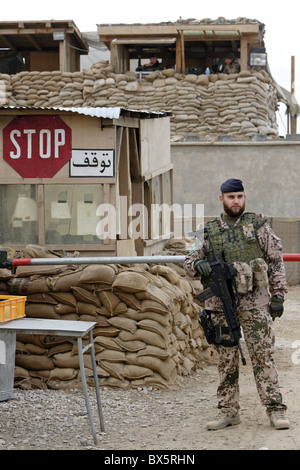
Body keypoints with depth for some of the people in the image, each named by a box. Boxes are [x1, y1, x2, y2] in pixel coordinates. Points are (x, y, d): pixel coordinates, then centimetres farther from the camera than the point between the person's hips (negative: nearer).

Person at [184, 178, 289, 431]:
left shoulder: (258, 225, 3)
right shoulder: (209, 231, 8)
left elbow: (276, 261, 4)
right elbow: (189, 261, 13)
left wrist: (278, 296, -2)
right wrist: (199, 265, -11)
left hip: (254, 303, -2)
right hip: (221, 305, 2)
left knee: (263, 356, -4)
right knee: (226, 359, 7)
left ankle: (275, 410, 1)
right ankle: (228, 411, 14)